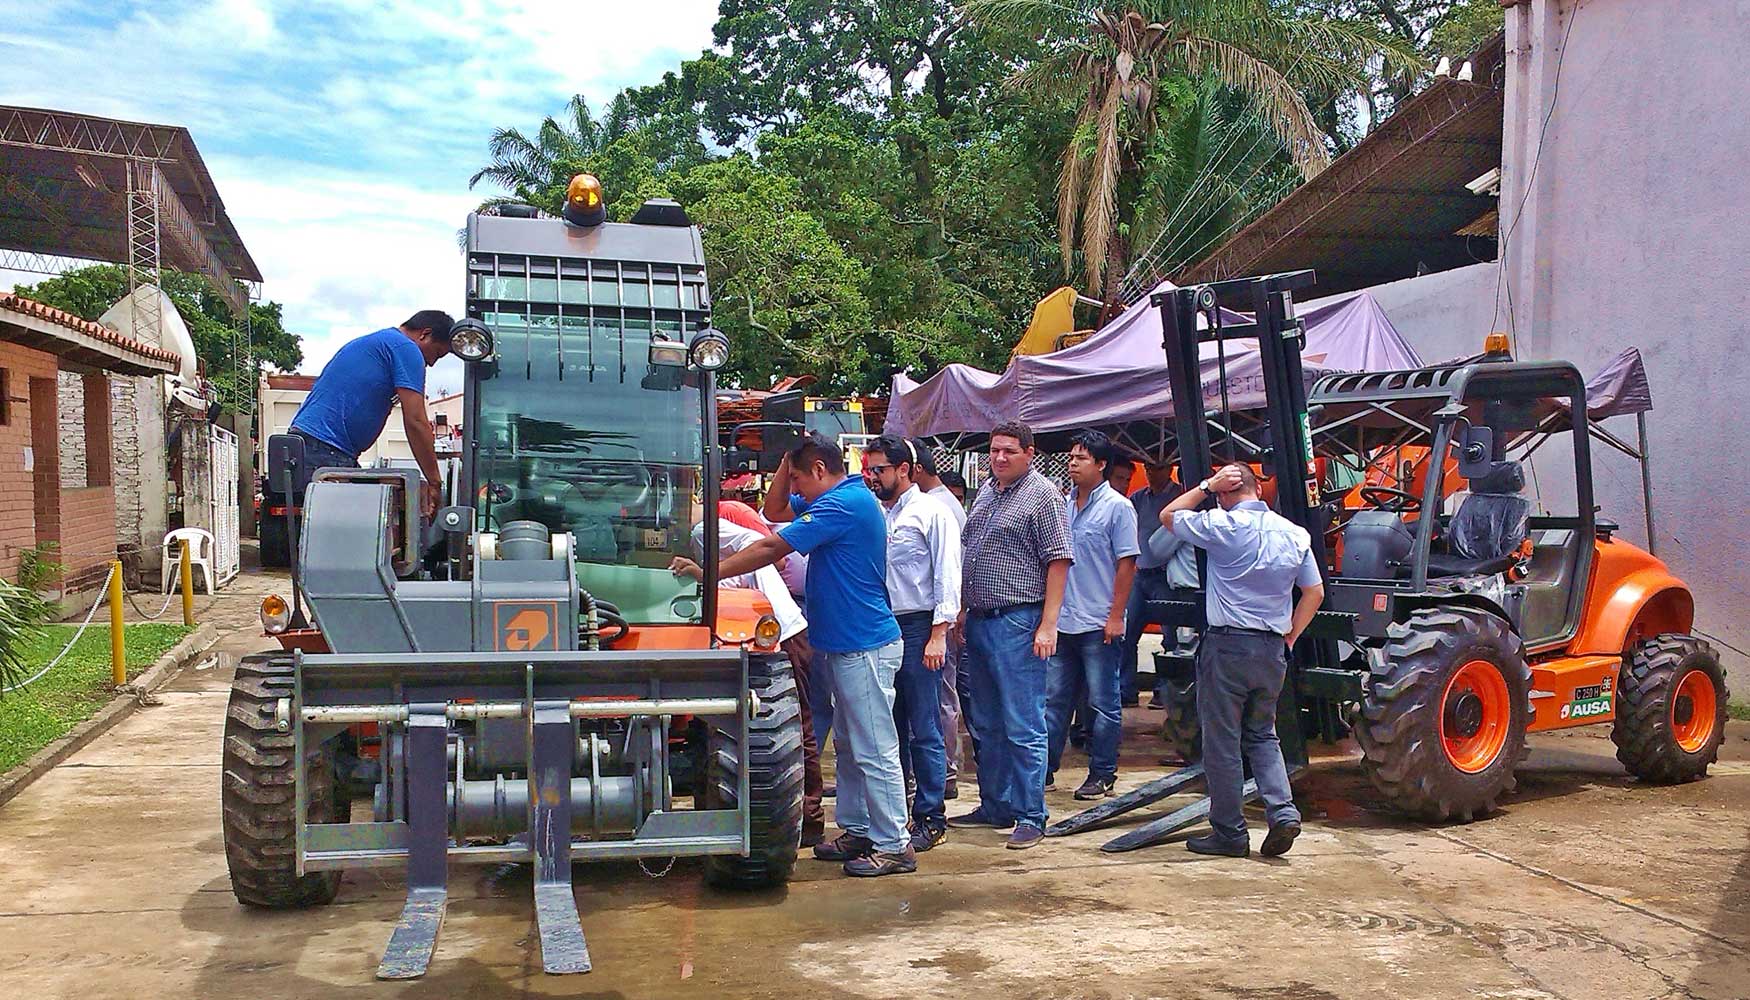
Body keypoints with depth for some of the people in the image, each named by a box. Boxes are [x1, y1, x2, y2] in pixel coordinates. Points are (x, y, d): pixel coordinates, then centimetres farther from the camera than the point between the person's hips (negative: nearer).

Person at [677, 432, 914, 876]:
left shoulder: (843, 504, -19)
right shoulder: (837, 499, 13)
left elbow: (772, 548, -21)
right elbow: (774, 510, 21)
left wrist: (710, 572, -15)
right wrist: (788, 459, 7)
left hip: (864, 647, -11)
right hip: (846, 644, 11)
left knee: (875, 750, -5)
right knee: (850, 744, 17)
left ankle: (894, 845, 2)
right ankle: (859, 830, 27)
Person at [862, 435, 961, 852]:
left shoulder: (931, 513, -3)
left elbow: (947, 578, -8)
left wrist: (937, 634, -14)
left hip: (918, 628, -6)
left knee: (925, 731, -3)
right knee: (889, 729, 12)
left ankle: (930, 819, 4)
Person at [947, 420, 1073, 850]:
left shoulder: (1043, 495, -7)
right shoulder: (986, 492, 16)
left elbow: (1058, 560, -12)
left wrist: (1048, 624, -17)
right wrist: (962, 608, 17)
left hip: (1018, 622, -8)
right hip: (979, 621, 8)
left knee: (1022, 727, -5)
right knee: (986, 725, 15)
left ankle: (1031, 817, 3)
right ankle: (994, 806, 25)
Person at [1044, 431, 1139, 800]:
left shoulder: (1117, 507, -5)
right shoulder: (1062, 504, 11)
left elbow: (1127, 564, -8)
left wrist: (1116, 616, -13)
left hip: (1098, 624, -6)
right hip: (1061, 621, 6)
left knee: (1103, 703, 4)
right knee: (1054, 698, 9)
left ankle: (1102, 775, 12)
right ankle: (1044, 768, 17)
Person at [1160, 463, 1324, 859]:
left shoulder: (1222, 526, -11)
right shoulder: (1295, 534, 5)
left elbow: (1168, 517, 4)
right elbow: (1315, 593, 10)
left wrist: (1205, 486, 7)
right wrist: (1289, 637, 16)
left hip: (1227, 645, -5)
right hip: (1273, 649, 5)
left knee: (1222, 741, 4)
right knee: (1262, 736, 19)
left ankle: (1229, 833, 10)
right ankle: (1283, 811, 2)